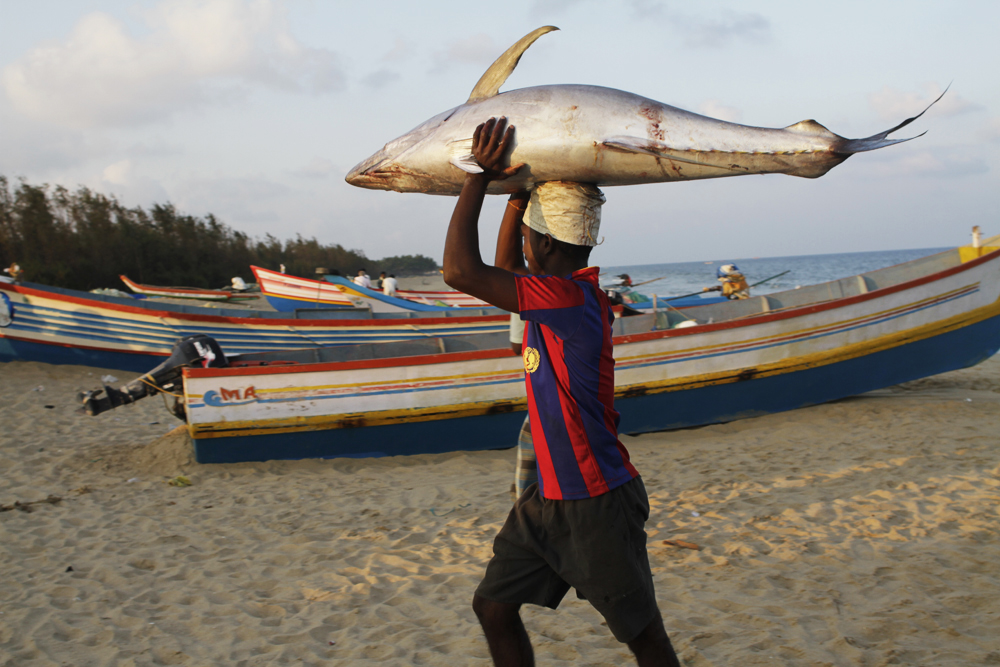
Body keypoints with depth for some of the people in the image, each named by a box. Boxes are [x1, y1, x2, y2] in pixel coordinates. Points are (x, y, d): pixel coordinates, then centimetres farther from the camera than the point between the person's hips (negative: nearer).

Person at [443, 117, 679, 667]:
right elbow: (504, 269, 26)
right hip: (549, 498, 10)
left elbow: (460, 272, -28)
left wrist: (481, 175, -19)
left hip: (597, 503, -9)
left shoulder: (568, 296, -23)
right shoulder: (559, 292, 6)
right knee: (494, 606, 12)